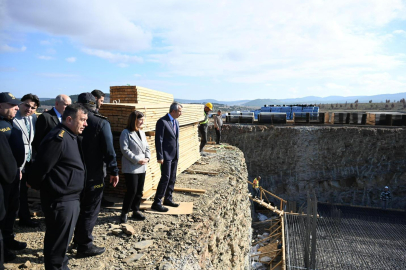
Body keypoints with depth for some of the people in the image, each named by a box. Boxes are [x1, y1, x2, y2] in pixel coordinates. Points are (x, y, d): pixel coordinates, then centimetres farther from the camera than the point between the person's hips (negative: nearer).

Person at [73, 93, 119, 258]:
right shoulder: (101, 123, -14)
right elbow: (108, 150, -17)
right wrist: (114, 171, -8)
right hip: (93, 174, -6)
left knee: (79, 206, 21)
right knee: (90, 209, 5)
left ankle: (78, 238, 36)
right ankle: (85, 246, 13)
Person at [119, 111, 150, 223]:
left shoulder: (142, 133, 12)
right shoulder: (126, 133, -10)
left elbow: (147, 147, 14)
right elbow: (125, 149, -17)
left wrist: (147, 158, -4)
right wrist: (137, 160, -17)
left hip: (142, 167, 7)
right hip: (131, 168, -7)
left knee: (139, 191, 13)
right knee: (132, 191, -5)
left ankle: (136, 210, 27)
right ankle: (124, 212, 12)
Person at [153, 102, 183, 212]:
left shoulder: (176, 122, 12)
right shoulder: (162, 122, -14)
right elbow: (158, 140, -16)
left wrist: (177, 154, 17)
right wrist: (160, 157, -18)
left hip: (174, 155, 8)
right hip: (166, 156, -8)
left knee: (172, 178, 13)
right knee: (165, 178, -8)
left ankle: (168, 199, 26)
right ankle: (157, 203, 2)